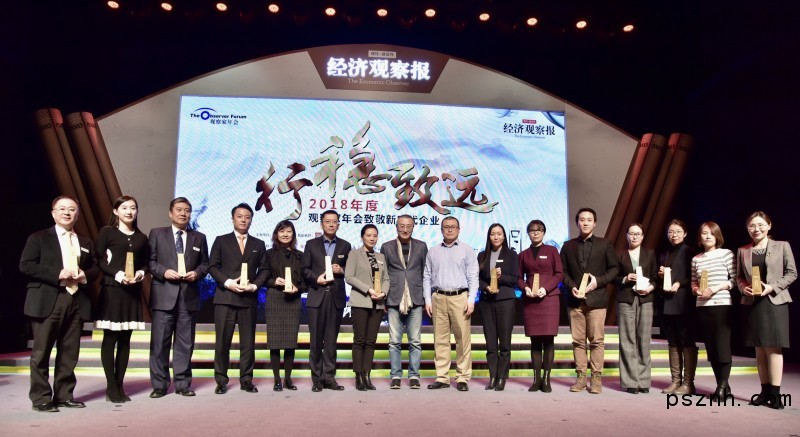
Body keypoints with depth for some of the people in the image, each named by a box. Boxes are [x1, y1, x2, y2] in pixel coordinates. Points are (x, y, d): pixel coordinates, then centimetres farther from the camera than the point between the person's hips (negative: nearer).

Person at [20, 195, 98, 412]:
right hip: (47, 302, -4)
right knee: (41, 352, 0)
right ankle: (41, 398, 8)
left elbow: (95, 268, 17)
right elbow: (25, 265, -7)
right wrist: (57, 274, -16)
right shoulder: (38, 238, 4)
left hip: (76, 302, 4)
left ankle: (64, 395, 17)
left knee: (69, 353, 8)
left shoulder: (86, 243, 18)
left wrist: (85, 276, -6)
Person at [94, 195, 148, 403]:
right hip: (111, 289, -4)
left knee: (125, 339, 6)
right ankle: (111, 387, 4)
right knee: (110, 338, -2)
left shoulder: (141, 237, 13)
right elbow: (98, 259, -4)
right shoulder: (107, 232, 1)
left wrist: (140, 273, -7)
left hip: (133, 292, 4)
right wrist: (117, 275, -16)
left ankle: (120, 385, 12)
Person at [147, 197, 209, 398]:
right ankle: (159, 385, 10)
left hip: (189, 296, 2)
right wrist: (163, 271, -13)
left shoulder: (199, 237, 14)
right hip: (164, 295, -2)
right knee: (160, 342, 0)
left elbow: (205, 263, 13)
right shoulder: (157, 233, 8)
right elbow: (149, 261, 3)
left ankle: (183, 383, 13)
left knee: (185, 342, 6)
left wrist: (197, 273, -7)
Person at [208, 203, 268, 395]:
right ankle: (221, 381, 10)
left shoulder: (259, 244, 15)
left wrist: (254, 286, -8)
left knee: (248, 342, 4)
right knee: (222, 341, 0)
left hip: (249, 298, 2)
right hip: (225, 297, -2)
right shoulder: (221, 241, 9)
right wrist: (228, 283, -12)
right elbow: (213, 267, 2)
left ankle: (246, 380, 12)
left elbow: (263, 270, 9)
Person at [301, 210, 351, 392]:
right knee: (316, 340, 1)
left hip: (336, 297, 1)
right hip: (317, 296, -1)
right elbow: (304, 269, 3)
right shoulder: (311, 244, 8)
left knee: (331, 340, 5)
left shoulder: (345, 246, 10)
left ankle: (329, 378, 12)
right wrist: (316, 278, -13)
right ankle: (317, 379, 10)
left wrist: (341, 270, -10)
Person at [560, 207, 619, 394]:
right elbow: (563, 271, 10)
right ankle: (581, 377, 10)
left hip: (596, 299, -2)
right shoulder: (568, 246, 13)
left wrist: (598, 281, -11)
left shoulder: (605, 244, 8)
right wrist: (571, 286, -8)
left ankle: (596, 378, 4)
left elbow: (614, 268, 4)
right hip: (575, 300, 2)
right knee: (578, 341, 3)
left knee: (597, 340, -2)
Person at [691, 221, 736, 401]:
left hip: (722, 305, -4)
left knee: (722, 346, -7)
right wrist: (697, 290, -4)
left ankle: (722, 387, 1)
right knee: (711, 348, 6)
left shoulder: (726, 253, 1)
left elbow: (736, 279, -2)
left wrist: (716, 288, -13)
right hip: (702, 307, 4)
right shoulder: (696, 259, 11)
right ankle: (723, 387, 16)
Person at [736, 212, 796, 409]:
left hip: (774, 301, -3)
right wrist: (743, 287, -7)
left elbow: (792, 273, -1)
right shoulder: (743, 251, 9)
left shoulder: (782, 246, 1)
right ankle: (765, 391, 14)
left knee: (773, 347, -5)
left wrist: (772, 287, -13)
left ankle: (775, 393, 0)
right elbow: (739, 276, 13)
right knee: (759, 348, 7)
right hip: (752, 303, 3)